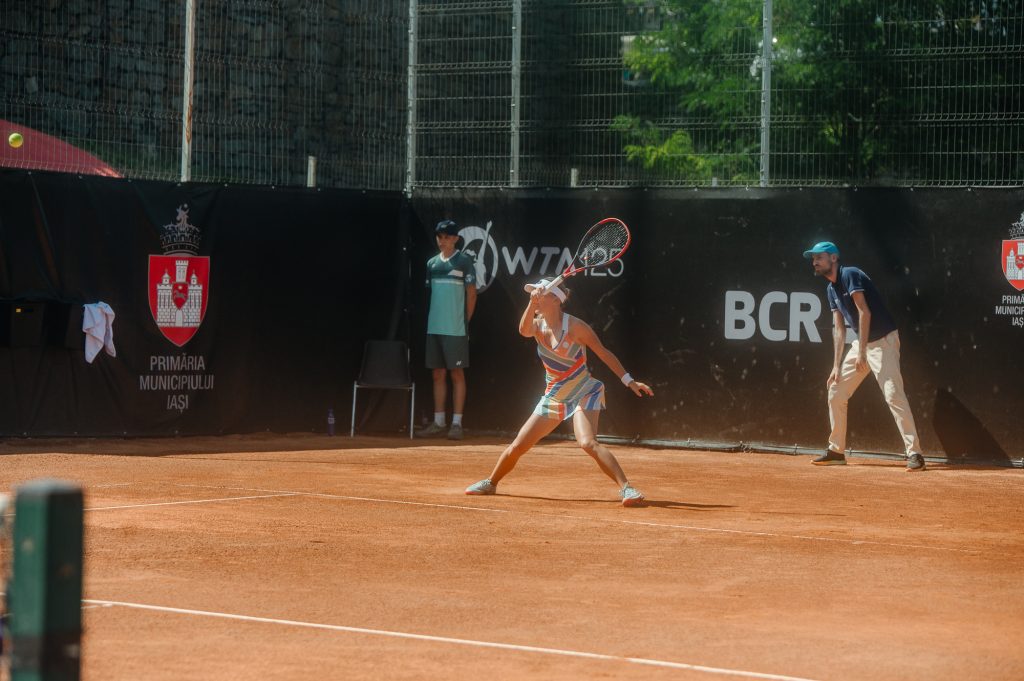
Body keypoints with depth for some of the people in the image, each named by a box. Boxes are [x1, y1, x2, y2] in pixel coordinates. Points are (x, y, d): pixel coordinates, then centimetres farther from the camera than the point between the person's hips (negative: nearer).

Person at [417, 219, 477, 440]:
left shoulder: (464, 261, -2)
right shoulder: (432, 263, 13)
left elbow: (471, 293, -2)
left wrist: (466, 321, -5)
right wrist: (431, 320, 11)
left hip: (455, 329, -6)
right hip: (434, 328, 6)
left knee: (456, 373, -2)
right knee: (438, 374, 8)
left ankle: (457, 423, -1)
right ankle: (438, 422, 13)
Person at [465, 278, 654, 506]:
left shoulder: (575, 326, -14)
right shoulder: (538, 325, 0)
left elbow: (604, 353, -8)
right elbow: (524, 330, -25)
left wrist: (629, 380, -12)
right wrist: (532, 302, -40)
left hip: (584, 393, -6)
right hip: (554, 397, 6)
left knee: (588, 443, -31)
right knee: (517, 447, 8)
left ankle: (626, 488, -32)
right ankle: (490, 483, 31)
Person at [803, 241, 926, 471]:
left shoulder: (850, 275, -15)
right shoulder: (831, 289, 12)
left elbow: (864, 312, -22)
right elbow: (839, 329, 14)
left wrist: (862, 352, -25)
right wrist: (837, 366, 9)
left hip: (883, 340, -10)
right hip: (861, 343, 10)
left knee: (893, 393, -20)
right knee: (836, 393, 11)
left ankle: (914, 453, -24)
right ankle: (836, 450, 21)